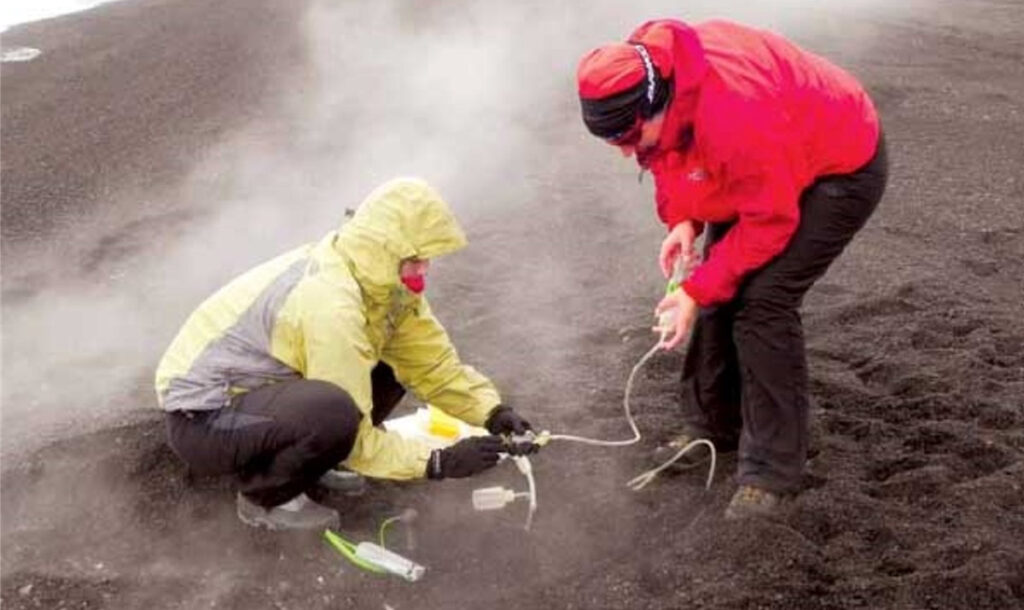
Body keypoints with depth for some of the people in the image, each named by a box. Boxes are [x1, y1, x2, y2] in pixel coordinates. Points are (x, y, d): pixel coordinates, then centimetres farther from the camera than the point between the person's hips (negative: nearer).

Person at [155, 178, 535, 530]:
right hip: (200, 421, -9)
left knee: (388, 369, -1)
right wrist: (440, 463, -22)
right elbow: (352, 434, -26)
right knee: (334, 411, -34)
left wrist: (492, 413, -13)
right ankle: (264, 495, -6)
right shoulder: (331, 307, -31)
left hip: (252, 394, 9)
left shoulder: (380, 280, -5)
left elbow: (432, 363, -1)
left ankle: (291, 460, 9)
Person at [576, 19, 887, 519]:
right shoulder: (640, 77, -16)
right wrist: (682, 220, -13)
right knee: (723, 287, 4)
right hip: (767, 166, 8)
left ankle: (772, 472, -7)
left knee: (762, 303, -18)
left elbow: (768, 222, -28)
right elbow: (674, 157, 3)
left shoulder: (735, 116, -41)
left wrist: (697, 291, -25)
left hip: (842, 168, -8)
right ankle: (711, 428, 22)